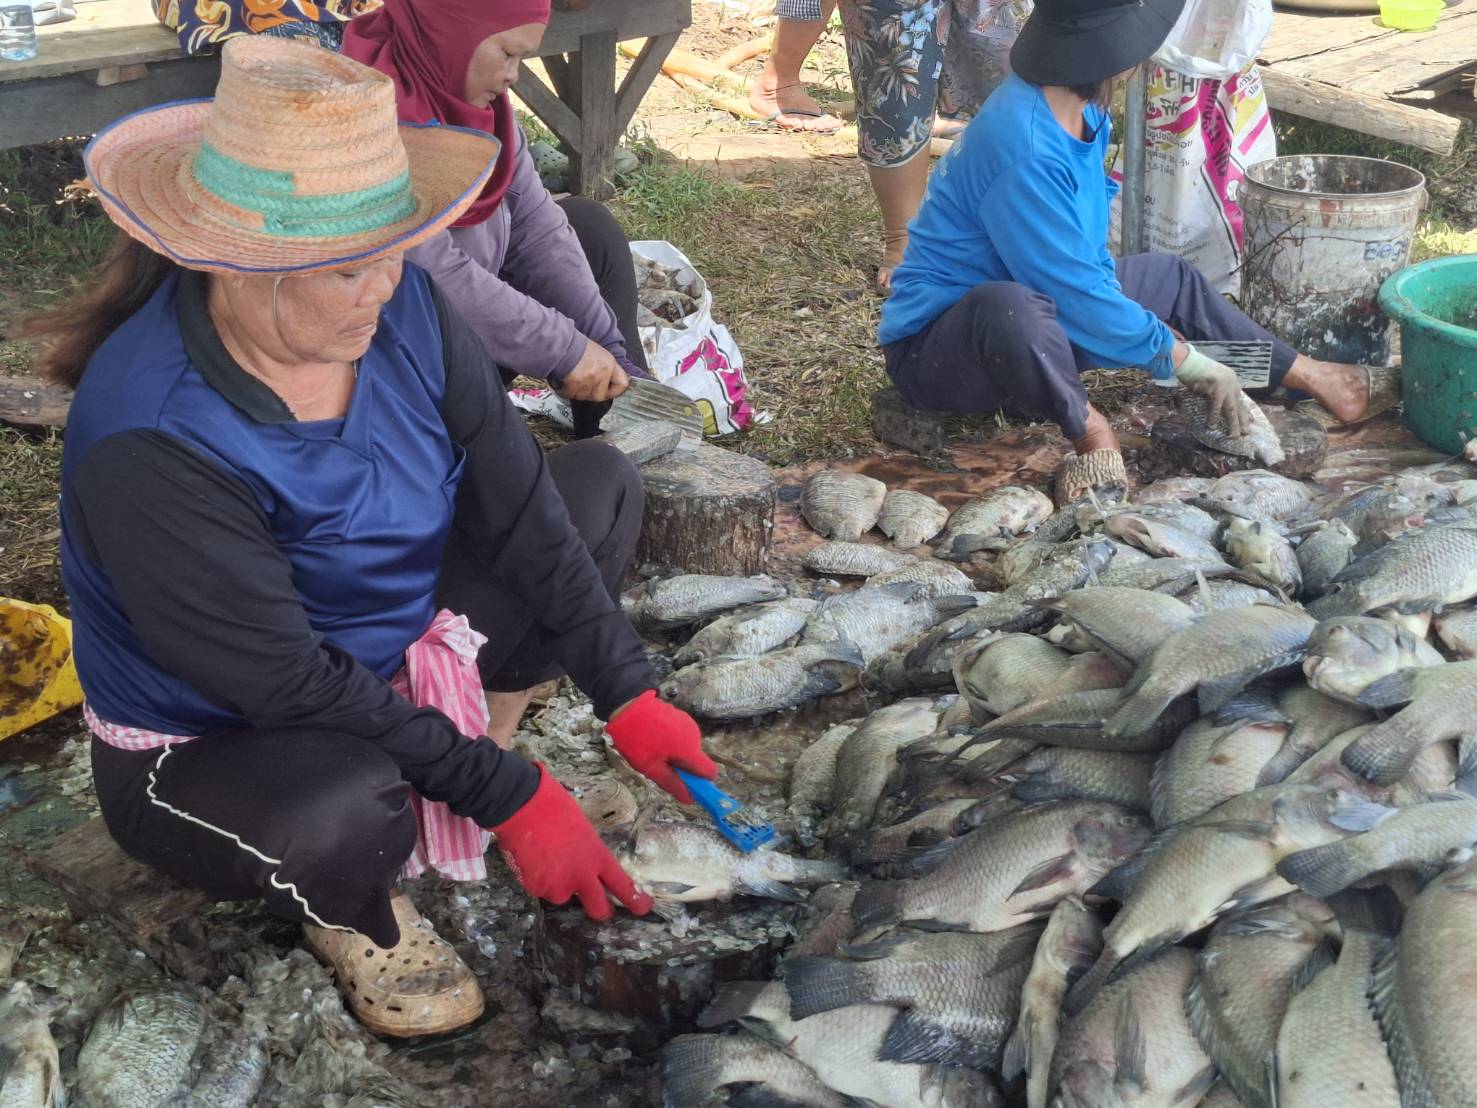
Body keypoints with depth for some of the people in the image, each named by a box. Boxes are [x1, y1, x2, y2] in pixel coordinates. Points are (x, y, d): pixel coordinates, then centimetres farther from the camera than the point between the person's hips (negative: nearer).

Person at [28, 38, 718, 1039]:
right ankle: (351, 911, -1)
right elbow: (291, 682, -32)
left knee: (601, 484, 2)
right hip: (215, 745, -6)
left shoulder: (402, 306, -17)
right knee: (339, 810, -40)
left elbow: (515, 502, -12)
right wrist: (507, 796, -28)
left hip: (398, 636, 6)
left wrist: (627, 694, -15)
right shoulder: (152, 437, -35)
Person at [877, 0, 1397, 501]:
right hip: (934, 346, -10)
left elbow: (1084, 263, 13)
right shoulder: (1026, 150, -29)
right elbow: (1074, 291, -26)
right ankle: (1089, 432, -15)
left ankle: (1312, 377, 28)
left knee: (1169, 277, 19)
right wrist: (1184, 358, -15)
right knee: (1013, 307, -42)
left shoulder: (1081, 112, 1)